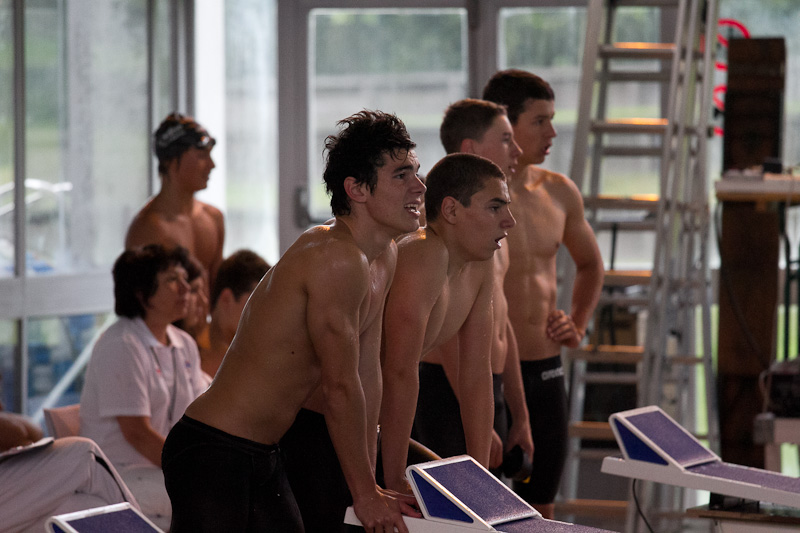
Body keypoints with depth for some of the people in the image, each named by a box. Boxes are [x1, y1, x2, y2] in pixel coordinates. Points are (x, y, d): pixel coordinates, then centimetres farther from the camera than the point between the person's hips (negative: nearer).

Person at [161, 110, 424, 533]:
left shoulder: (384, 258, 10)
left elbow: (367, 374, 15)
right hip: (214, 455, -10)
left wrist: (369, 485, 15)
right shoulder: (338, 260, -21)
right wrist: (365, 496, -9)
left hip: (265, 457, 10)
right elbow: (341, 390, -17)